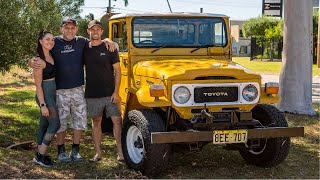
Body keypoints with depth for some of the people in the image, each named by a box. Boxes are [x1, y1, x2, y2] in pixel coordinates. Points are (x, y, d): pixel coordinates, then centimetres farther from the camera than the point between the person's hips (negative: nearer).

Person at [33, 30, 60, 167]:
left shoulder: (52, 56, 7)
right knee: (55, 124, -5)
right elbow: (38, 85, -18)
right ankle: (40, 156, 3)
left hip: (53, 94, 8)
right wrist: (43, 105, -20)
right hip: (45, 95, -8)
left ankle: (40, 154, 20)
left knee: (44, 124, 12)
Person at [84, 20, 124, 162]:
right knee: (96, 122, 8)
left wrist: (116, 92, -10)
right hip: (92, 94, 2)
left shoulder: (109, 48, -2)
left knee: (117, 120, -4)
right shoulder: (84, 48, 5)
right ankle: (98, 153, 15)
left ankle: (121, 153, 1)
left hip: (110, 93, -2)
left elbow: (117, 70, -3)